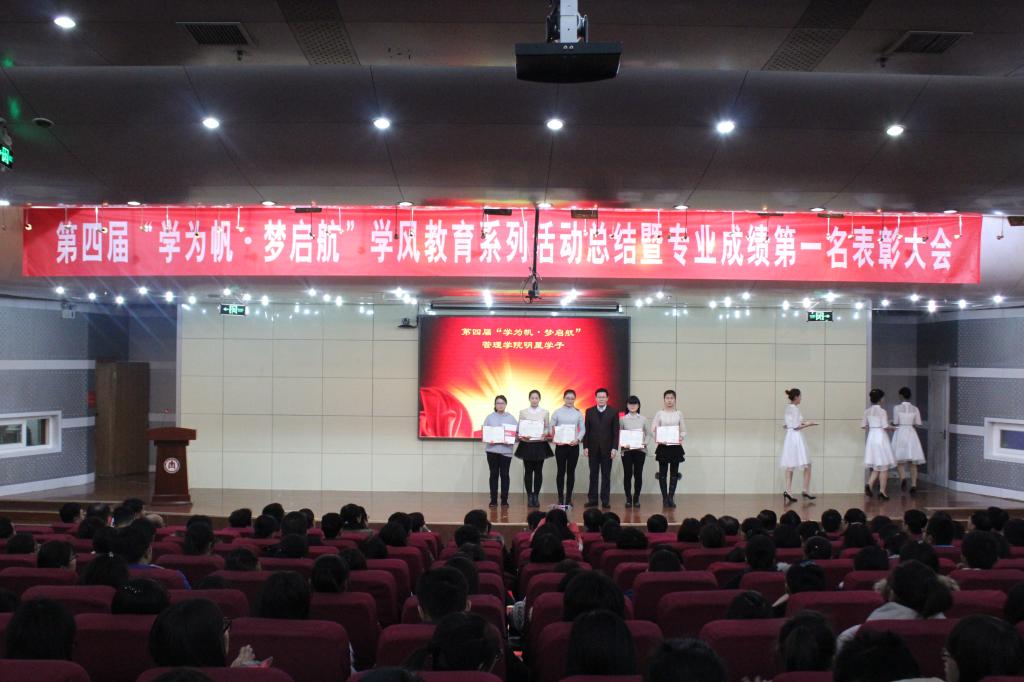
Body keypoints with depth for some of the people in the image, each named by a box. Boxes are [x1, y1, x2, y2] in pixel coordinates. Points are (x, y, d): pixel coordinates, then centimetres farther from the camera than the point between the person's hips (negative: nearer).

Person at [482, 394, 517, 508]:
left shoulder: (511, 418, 7)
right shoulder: (490, 417, 7)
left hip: (506, 450, 0)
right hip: (492, 449, 0)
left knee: (504, 474, 3)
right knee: (494, 474, 4)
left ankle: (504, 499, 9)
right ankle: (493, 499, 9)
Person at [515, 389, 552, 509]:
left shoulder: (545, 412, 4)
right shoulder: (523, 412, 3)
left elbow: (547, 428, 5)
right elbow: (520, 428, 2)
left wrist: (545, 434, -16)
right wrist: (522, 436, -17)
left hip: (540, 444, 1)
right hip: (527, 444, 0)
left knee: (538, 471, 3)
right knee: (528, 471, 1)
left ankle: (536, 496, 11)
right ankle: (529, 496, 10)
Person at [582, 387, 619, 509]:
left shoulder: (613, 412, 1)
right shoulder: (589, 411, 6)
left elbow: (616, 432, 0)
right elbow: (586, 430, 5)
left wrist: (615, 448, -8)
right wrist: (585, 446, -2)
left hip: (607, 449, -1)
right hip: (593, 449, 1)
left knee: (606, 475, 2)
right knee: (593, 475, 5)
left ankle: (605, 500, 5)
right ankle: (592, 499, 9)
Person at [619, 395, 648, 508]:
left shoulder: (643, 419, 7)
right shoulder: (623, 419, 5)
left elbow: (646, 434, 9)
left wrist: (645, 443, -9)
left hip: (640, 449, 1)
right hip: (626, 450, -1)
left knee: (638, 474, 2)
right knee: (627, 474, 0)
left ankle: (636, 498, 11)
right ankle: (628, 498, 7)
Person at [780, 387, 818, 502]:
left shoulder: (788, 408, 12)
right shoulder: (795, 408, -14)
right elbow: (796, 427, -18)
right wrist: (808, 424, -7)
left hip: (789, 437, 8)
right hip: (796, 437, -8)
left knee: (790, 466, 6)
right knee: (807, 465, 3)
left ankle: (788, 491, 0)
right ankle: (805, 491, 4)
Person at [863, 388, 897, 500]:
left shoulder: (867, 411, 5)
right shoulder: (882, 411, -12)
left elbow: (863, 426, 5)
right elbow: (885, 426, -15)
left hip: (871, 437, 6)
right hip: (880, 436, -6)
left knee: (876, 467, 13)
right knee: (884, 466, 4)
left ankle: (869, 484, -8)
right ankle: (882, 491, 5)